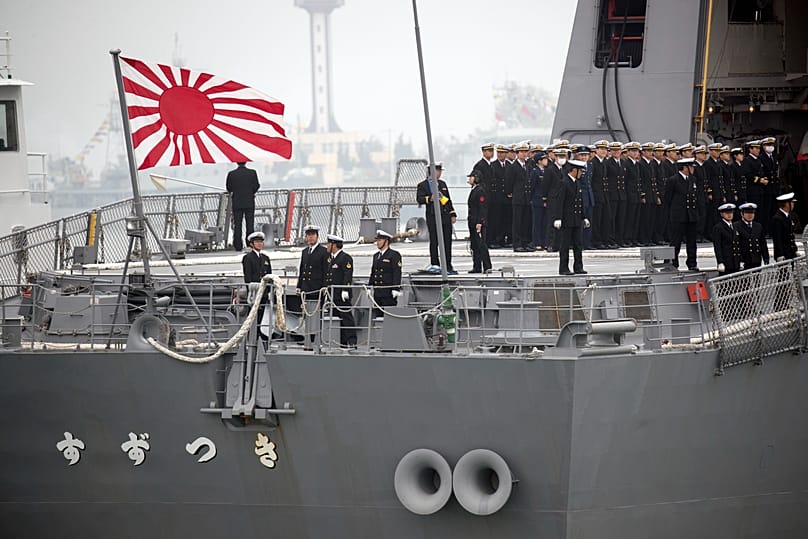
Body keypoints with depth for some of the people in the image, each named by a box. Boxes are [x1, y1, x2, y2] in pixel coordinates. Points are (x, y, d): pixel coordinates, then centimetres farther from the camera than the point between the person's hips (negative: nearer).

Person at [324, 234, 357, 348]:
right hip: (332, 295, 9)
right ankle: (342, 341, 14)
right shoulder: (330, 258, 19)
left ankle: (352, 342, -8)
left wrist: (345, 290, -22)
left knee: (346, 318, -8)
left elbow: (348, 276, -16)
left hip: (342, 296, -9)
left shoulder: (346, 258, -9)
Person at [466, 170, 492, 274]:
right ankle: (477, 267, 17)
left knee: (482, 245, -10)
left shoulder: (480, 191, -14)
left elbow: (482, 208, -18)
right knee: (474, 246, 12)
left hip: (479, 223, -10)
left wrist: (479, 222, -22)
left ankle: (487, 267, -9)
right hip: (473, 222, 10)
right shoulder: (473, 190, 16)